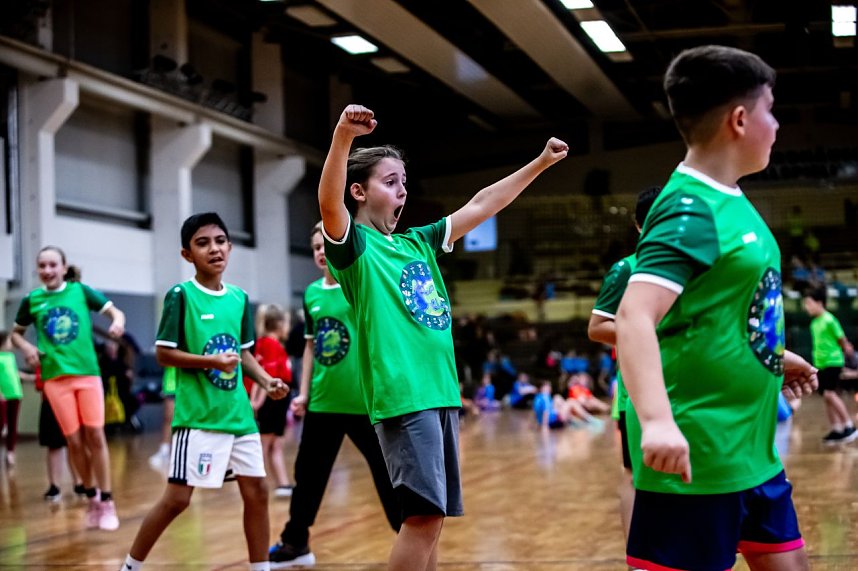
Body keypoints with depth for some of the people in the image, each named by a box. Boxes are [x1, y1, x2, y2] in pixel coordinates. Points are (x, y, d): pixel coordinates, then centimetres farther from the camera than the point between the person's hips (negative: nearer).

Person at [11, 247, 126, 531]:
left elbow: (115, 311, 1)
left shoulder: (81, 291, 1)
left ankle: (106, 501, 4)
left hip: (87, 372, -1)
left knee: (95, 435, -4)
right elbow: (16, 333, 16)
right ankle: (92, 497, 18)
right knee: (74, 441, 2)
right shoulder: (32, 300, 4)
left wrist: (117, 321, -22)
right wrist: (26, 347, -5)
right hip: (55, 376, 1)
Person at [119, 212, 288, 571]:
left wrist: (267, 381, 1)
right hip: (198, 415, -6)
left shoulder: (239, 298, 9)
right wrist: (212, 361, -19)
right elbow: (163, 354, -9)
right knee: (177, 498, -4)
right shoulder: (181, 295, -8)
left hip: (239, 413, 6)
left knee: (257, 491, 8)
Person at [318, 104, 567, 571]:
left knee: (431, 517, 10)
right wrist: (343, 136, -40)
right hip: (402, 397, -8)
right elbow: (329, 203, -24)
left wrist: (540, 163, 20)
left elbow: (481, 205, 22)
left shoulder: (418, 243, 17)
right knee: (424, 516, -12)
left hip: (441, 393, 8)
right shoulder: (354, 244, -3)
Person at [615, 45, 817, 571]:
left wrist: (774, 355, 30)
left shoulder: (729, 202, 10)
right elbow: (634, 317, -31)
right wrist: (656, 421, -42)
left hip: (751, 450, 10)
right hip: (696, 456, -10)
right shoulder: (690, 210, -18)